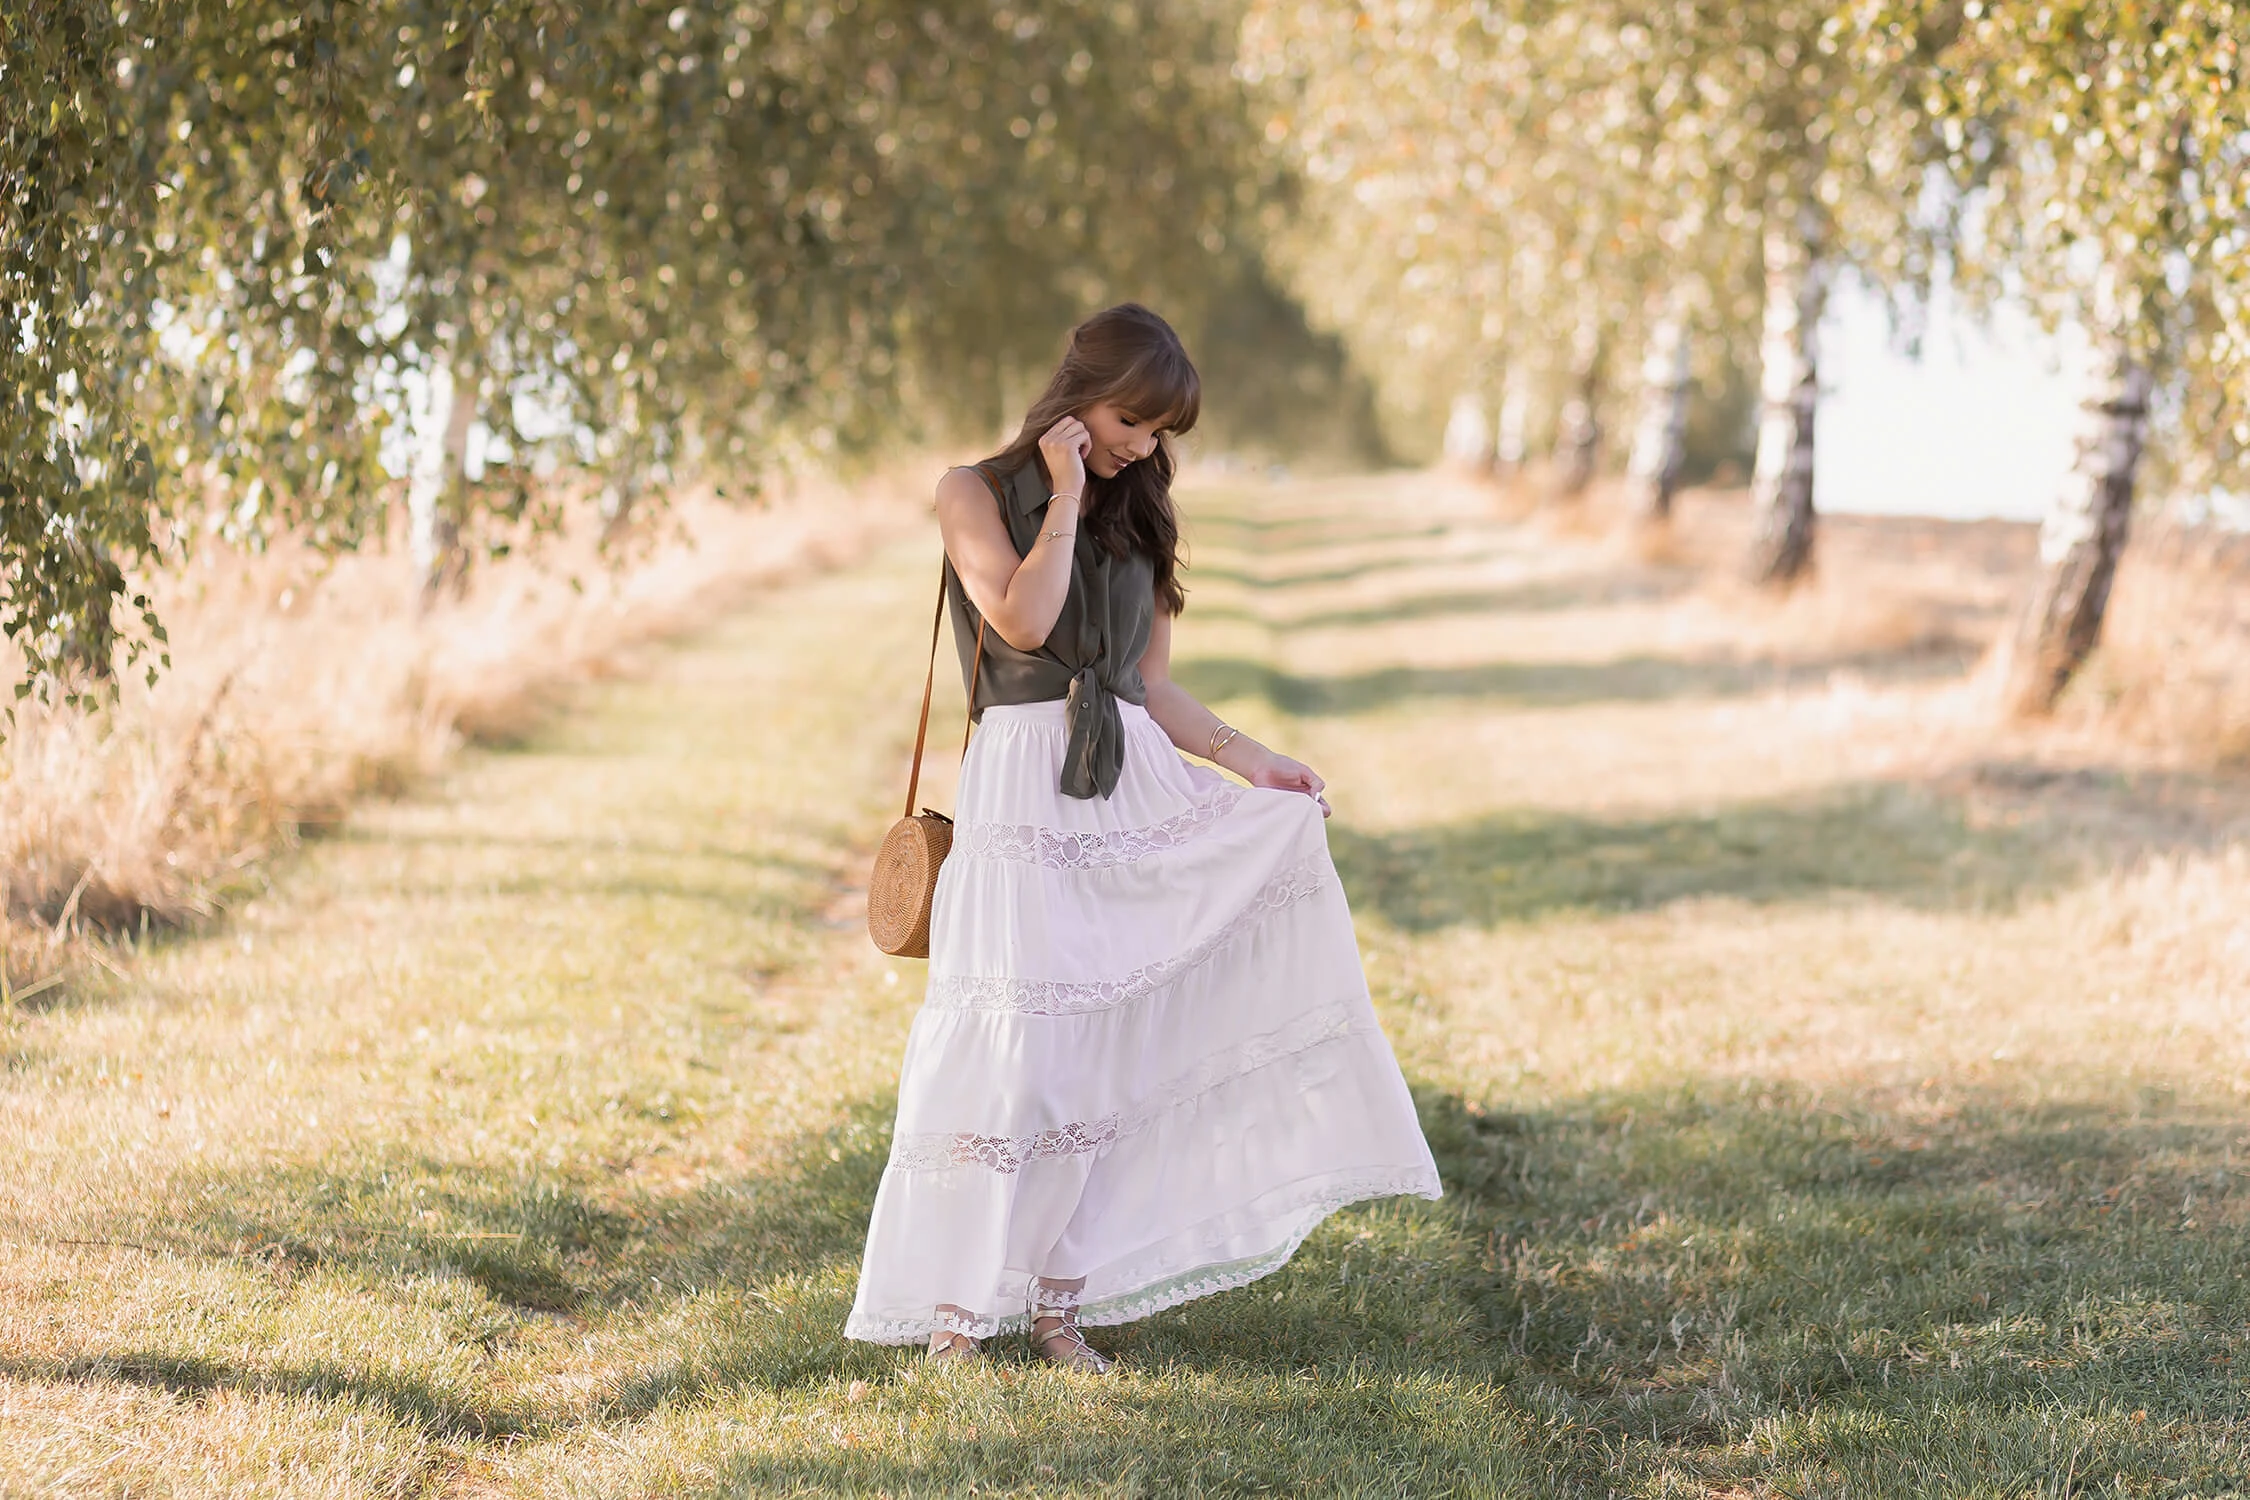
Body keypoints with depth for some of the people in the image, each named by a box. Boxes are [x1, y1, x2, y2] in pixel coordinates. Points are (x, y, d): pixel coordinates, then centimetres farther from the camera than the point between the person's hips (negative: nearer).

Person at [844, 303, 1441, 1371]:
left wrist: (1252, 762, 7)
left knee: (1107, 1060, 2)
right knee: (1007, 1057, -8)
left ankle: (1058, 1301, 9)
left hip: (1136, 796, 5)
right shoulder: (978, 495, 3)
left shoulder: (1140, 520, 17)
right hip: (1025, 793, -5)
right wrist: (1067, 497, -6)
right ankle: (955, 1307, 2)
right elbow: (1022, 620, -14)